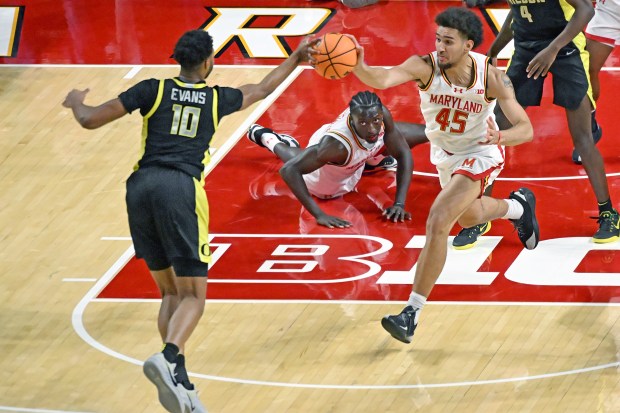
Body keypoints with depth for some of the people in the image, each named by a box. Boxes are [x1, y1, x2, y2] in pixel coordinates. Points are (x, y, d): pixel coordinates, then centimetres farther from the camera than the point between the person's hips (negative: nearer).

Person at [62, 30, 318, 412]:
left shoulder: (153, 90, 11)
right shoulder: (217, 98, 13)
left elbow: (91, 120, 8)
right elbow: (262, 89, 34)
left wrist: (77, 103, 31)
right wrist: (295, 59, 50)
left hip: (142, 186, 3)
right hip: (182, 188, -3)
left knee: (171, 292, 16)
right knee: (193, 295, 0)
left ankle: (178, 380, 4)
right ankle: (168, 358, -29)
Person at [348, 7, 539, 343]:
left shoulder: (491, 76, -29)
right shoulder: (426, 67, -29)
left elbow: (525, 129, -26)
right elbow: (383, 79, -49)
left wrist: (499, 136, -48)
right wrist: (358, 68, -71)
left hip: (480, 155, -5)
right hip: (445, 155, 5)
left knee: (438, 222, -23)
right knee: (469, 217, 30)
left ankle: (412, 314, -17)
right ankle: (519, 206, 65)